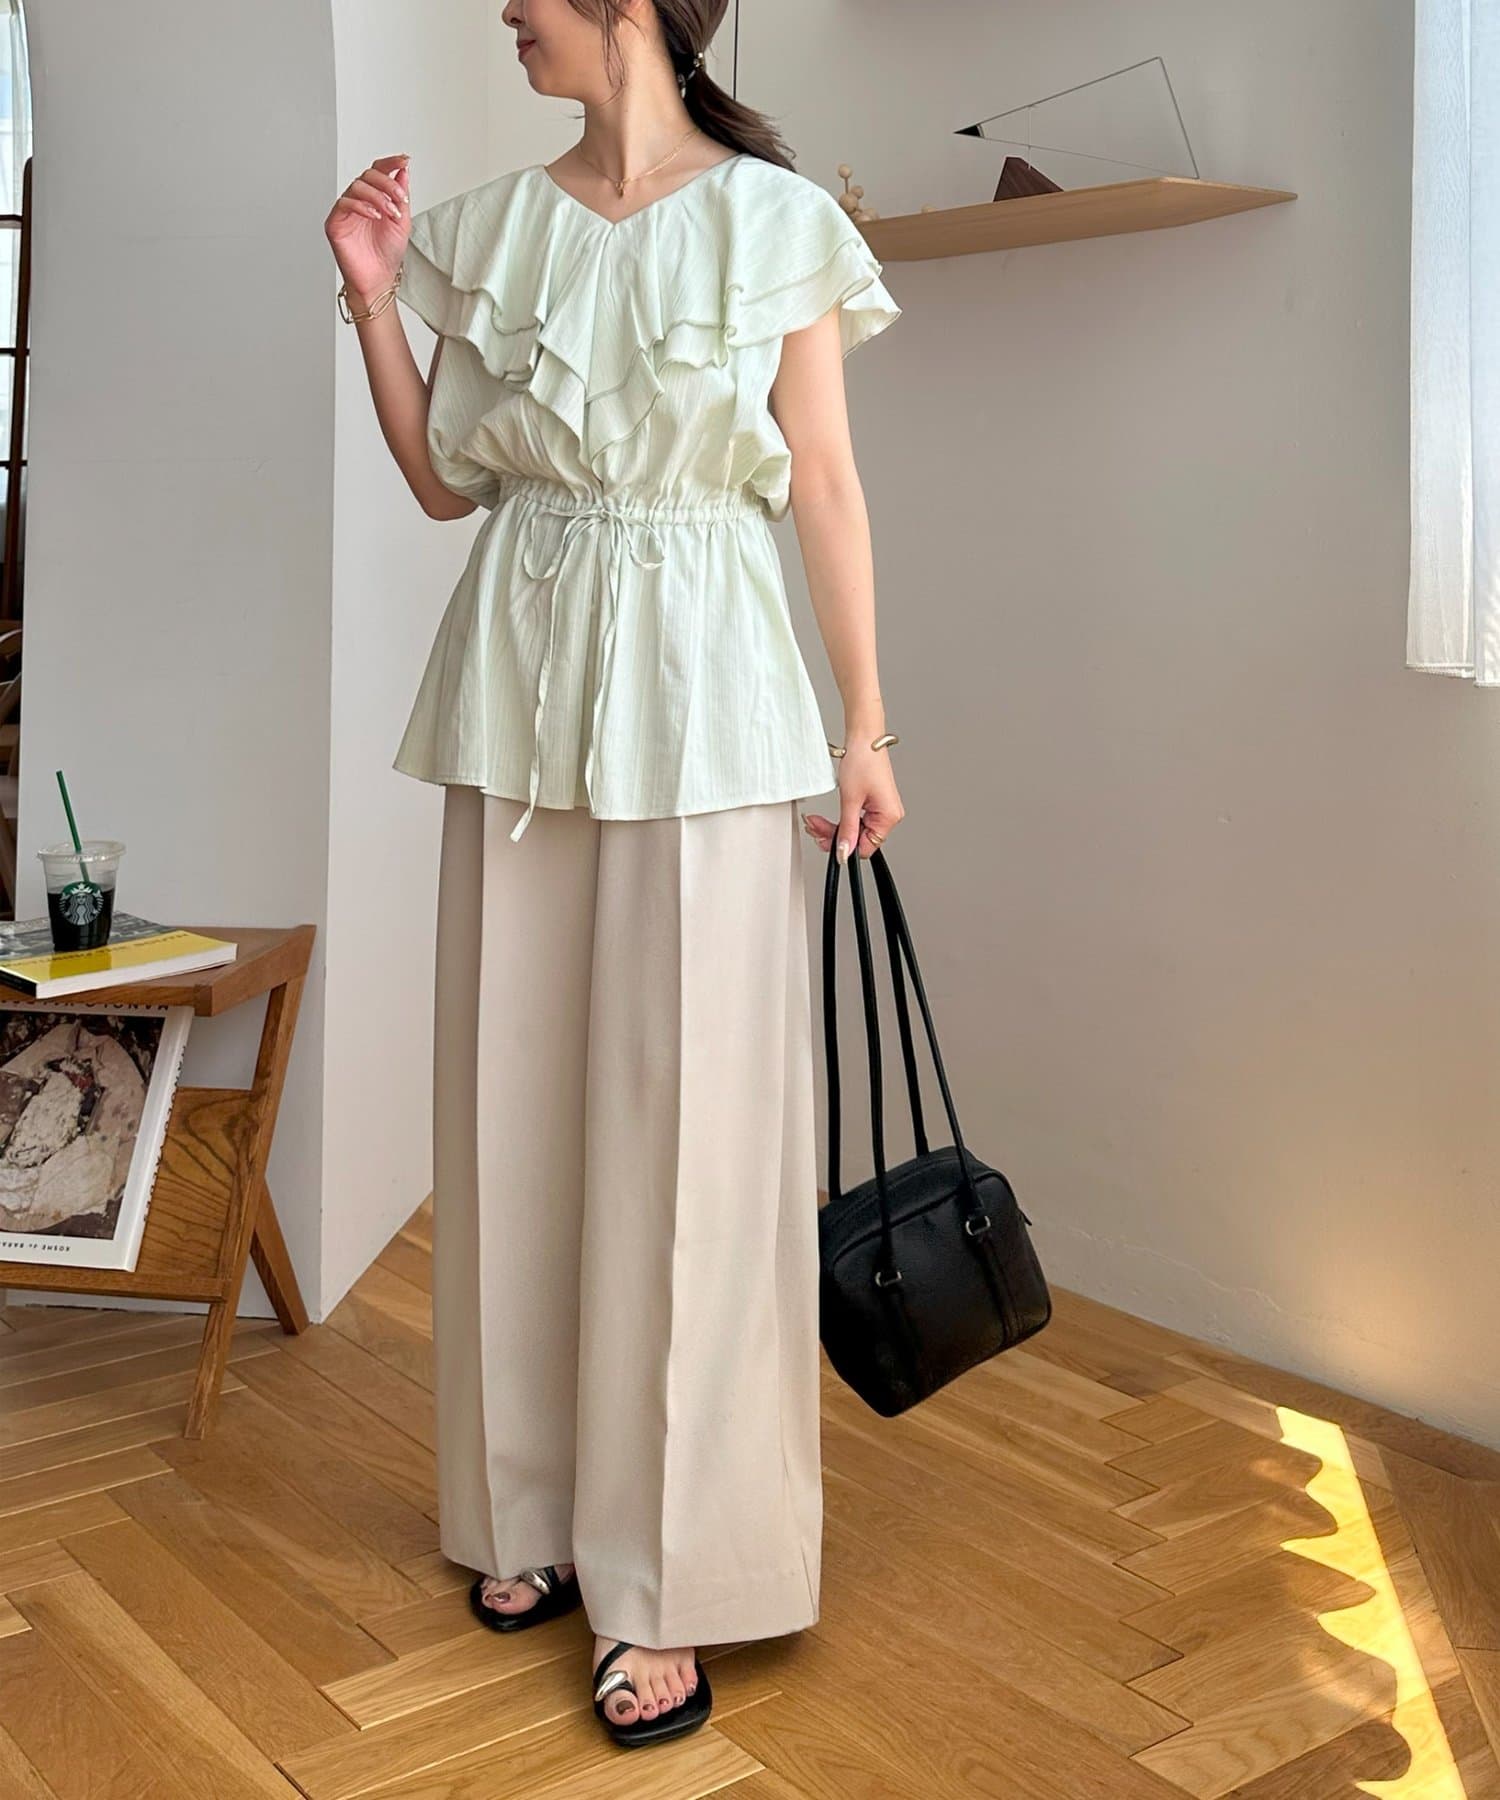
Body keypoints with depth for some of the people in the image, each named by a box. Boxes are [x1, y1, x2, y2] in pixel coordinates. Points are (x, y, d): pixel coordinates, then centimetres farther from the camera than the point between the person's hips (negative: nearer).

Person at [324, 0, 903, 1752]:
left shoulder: (776, 219, 0)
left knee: (681, 1126, -3)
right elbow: (444, 481, 14)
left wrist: (866, 724, -2)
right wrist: (372, 301, 3)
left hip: (698, 696, -4)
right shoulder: (493, 225, 11)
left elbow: (826, 482, 0)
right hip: (521, 685, 5)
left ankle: (662, 1583, 10)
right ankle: (535, 1508, 27)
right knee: (515, 1099, 9)